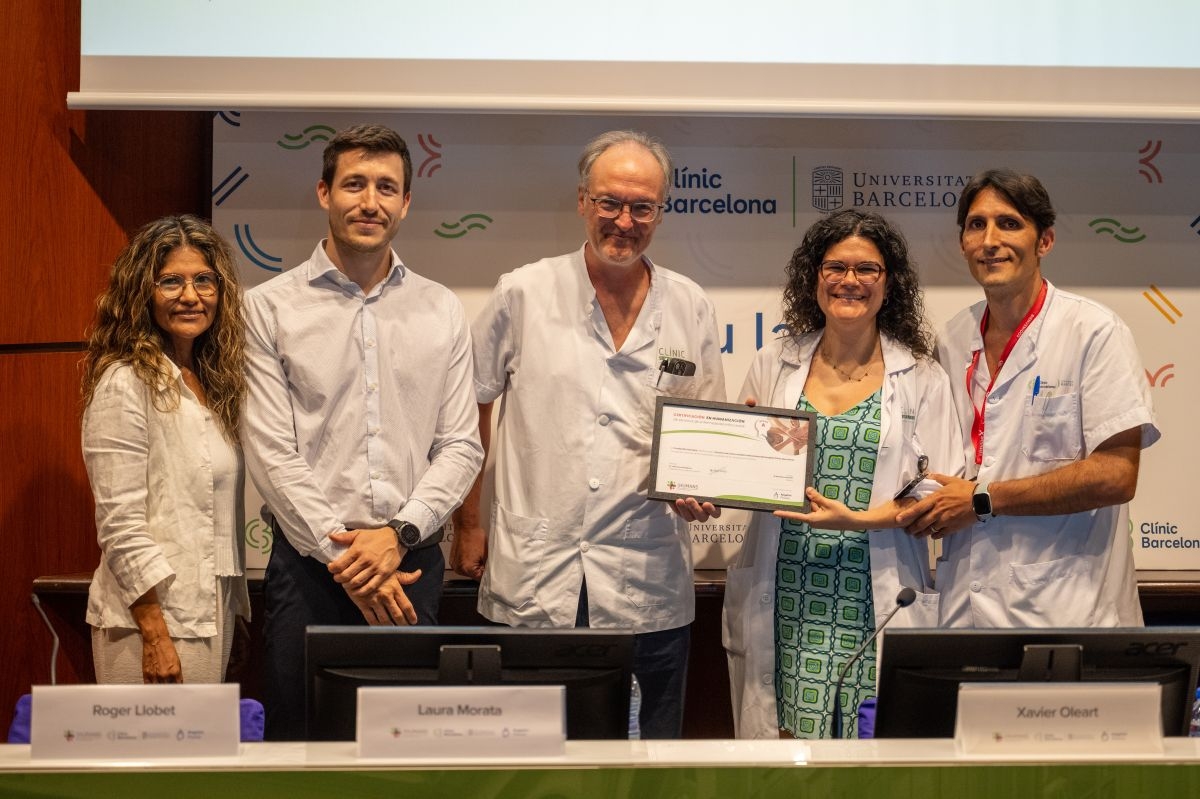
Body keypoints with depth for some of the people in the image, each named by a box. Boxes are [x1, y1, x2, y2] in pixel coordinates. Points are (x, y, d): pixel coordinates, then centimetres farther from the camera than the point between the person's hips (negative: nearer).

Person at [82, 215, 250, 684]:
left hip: (212, 611, 8)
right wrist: (155, 636, -18)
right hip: (152, 615, -7)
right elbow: (120, 525, -15)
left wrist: (233, 605, 12)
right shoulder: (125, 385, -12)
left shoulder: (213, 382, 12)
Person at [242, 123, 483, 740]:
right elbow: (272, 453, -5)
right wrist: (344, 555, -12)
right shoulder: (269, 307, 1)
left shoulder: (441, 311, 8)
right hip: (310, 566, -2)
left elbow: (460, 445, 5)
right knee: (299, 735, 4)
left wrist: (400, 533, -10)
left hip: (413, 560, 2)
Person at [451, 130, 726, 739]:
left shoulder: (690, 307, 7)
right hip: (531, 581, -1)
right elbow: (466, 412, 8)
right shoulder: (523, 294, 1)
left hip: (648, 588, 2)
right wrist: (466, 523, 7)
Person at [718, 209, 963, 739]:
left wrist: (859, 519, -15)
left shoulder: (921, 377, 5)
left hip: (875, 604, -1)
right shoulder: (774, 364, 11)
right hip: (782, 602, 2)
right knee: (783, 736, -1)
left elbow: (938, 492, -1)